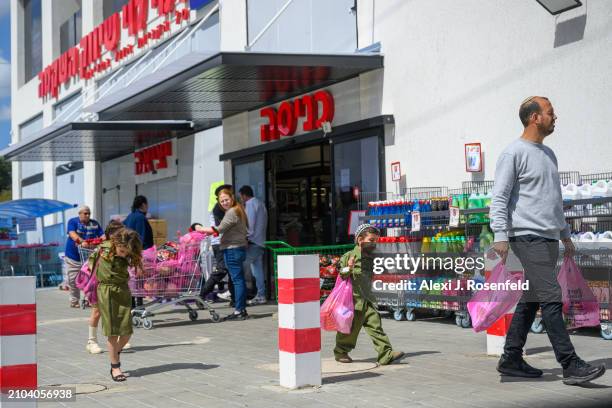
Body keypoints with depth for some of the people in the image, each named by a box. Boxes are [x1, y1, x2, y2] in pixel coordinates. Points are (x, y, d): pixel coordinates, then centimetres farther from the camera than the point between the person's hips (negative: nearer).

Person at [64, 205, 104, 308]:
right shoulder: (73, 222, 0)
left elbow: (102, 235, 1)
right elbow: (72, 234, -17)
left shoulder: (95, 224, 9)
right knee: (73, 280, 3)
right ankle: (74, 300, 15)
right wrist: (82, 242, -34)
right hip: (73, 256, -2)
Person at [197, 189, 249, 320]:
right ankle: (242, 310, 16)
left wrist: (201, 229, -6)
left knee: (237, 279, -9)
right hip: (240, 247, 10)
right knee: (239, 279, 12)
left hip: (232, 249, -10)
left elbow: (219, 229, -17)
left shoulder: (231, 212, -13)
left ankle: (239, 311, -9)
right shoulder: (239, 211, 19)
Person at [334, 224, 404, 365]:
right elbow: (342, 276, -9)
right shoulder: (350, 256, -9)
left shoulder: (369, 259, 12)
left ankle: (386, 354, -6)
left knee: (375, 325, -3)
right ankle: (340, 352, 23)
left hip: (367, 301, 6)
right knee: (350, 329, 5)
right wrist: (348, 269, -26)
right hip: (353, 300, -6)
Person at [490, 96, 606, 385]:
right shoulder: (514, 153, -5)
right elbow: (499, 198, -9)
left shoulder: (548, 154, 21)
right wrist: (500, 236, -18)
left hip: (549, 239, 9)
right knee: (551, 298, -13)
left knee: (530, 300, 9)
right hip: (528, 237, -9)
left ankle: (511, 359, 16)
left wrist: (565, 235, 25)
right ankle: (571, 365, -14)